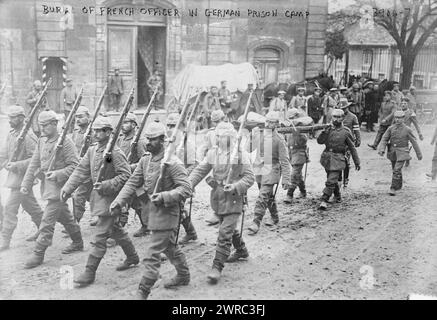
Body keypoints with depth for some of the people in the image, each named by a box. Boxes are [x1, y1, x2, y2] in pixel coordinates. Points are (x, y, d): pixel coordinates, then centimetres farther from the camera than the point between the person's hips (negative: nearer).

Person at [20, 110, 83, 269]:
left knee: (47, 220, -6)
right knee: (65, 216, 20)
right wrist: (26, 184, 2)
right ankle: (78, 243, 36)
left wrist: (57, 174, -26)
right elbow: (34, 164, 8)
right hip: (47, 185, 8)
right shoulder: (41, 141, 7)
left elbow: (75, 166, -15)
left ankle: (39, 254, 2)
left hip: (59, 186, -8)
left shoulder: (65, 142, -15)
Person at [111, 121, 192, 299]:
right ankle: (183, 276, 46)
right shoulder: (145, 160, 4)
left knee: (152, 255, -5)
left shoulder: (172, 163, -19)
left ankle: (143, 292, 5)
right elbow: (133, 182, 3)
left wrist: (164, 196, -32)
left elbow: (186, 189, -22)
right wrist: (119, 201, -8)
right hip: (152, 211, 8)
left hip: (166, 213, -8)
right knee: (170, 247, 25)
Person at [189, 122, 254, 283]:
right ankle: (242, 251, 47)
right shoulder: (212, 153, 3)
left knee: (225, 232, -11)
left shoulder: (240, 154, -10)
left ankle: (217, 267, -6)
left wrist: (236, 187, -24)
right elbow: (200, 170, 2)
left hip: (233, 198, -6)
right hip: (217, 197, 6)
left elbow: (249, 177, -9)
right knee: (229, 227, 23)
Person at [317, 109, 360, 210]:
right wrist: (324, 132, -17)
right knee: (333, 179, 19)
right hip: (327, 157, 4)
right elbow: (320, 141, -1)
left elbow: (352, 148, 4)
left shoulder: (345, 132, -2)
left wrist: (357, 162, 6)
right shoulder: (328, 129, 6)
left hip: (337, 158, -4)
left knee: (331, 181, -13)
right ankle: (337, 196, 40)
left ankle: (324, 200, -11)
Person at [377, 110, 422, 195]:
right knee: (396, 170, 18)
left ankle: (393, 188, -10)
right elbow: (384, 139, -2)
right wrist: (381, 149, -19)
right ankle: (399, 185, 38)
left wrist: (419, 154, 6)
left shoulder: (407, 130, -7)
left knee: (397, 170, -15)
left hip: (402, 153, -4)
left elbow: (414, 142, 0)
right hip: (392, 152, 4)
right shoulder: (391, 128, -1)